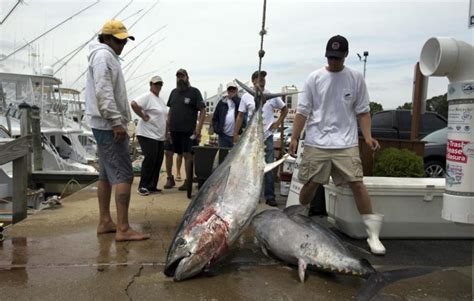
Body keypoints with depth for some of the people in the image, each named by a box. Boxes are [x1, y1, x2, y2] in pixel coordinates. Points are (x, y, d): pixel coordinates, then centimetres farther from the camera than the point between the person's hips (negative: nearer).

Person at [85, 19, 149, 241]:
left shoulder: (107, 56, 22)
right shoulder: (103, 55, -10)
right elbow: (103, 92, -21)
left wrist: (117, 121, 19)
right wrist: (116, 121, -24)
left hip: (105, 125, 11)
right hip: (109, 125, -11)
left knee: (106, 174, 11)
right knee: (123, 175, -13)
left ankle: (104, 222, 18)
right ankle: (123, 229, -13)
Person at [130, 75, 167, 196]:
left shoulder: (161, 100, 20)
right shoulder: (147, 97, -8)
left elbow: (165, 116, 30)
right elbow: (134, 104, -25)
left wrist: (167, 131, 18)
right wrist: (143, 116, -18)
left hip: (160, 136, 9)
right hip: (148, 135, -9)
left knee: (158, 161, 7)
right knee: (150, 159, -12)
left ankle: (152, 186, 16)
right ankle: (143, 186, -1)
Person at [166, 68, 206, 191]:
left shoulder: (194, 91, -1)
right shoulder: (174, 92, 16)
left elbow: (202, 111, -7)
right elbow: (170, 111, 19)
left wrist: (198, 128, -16)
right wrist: (168, 129, 12)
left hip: (188, 131, -6)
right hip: (174, 130, 6)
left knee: (187, 155, -6)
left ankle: (188, 181, 1)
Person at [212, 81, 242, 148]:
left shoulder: (239, 101, 7)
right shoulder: (222, 102, 13)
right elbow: (215, 117, 13)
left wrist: (234, 97, -8)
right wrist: (216, 129, 0)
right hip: (224, 135, 3)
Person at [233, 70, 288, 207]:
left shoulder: (272, 96, 1)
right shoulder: (246, 97, 1)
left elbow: (284, 109, 14)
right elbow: (240, 116, 3)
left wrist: (277, 123, 2)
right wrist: (235, 135, -1)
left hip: (267, 136, 0)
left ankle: (270, 196, 8)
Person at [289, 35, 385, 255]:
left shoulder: (356, 78, 6)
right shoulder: (314, 78, 4)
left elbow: (362, 111, 8)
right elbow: (303, 111, 4)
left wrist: (368, 136, -5)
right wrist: (294, 138, -1)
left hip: (346, 143, 0)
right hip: (316, 142, 0)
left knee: (357, 183, -7)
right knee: (310, 184, 6)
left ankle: (373, 234, 2)